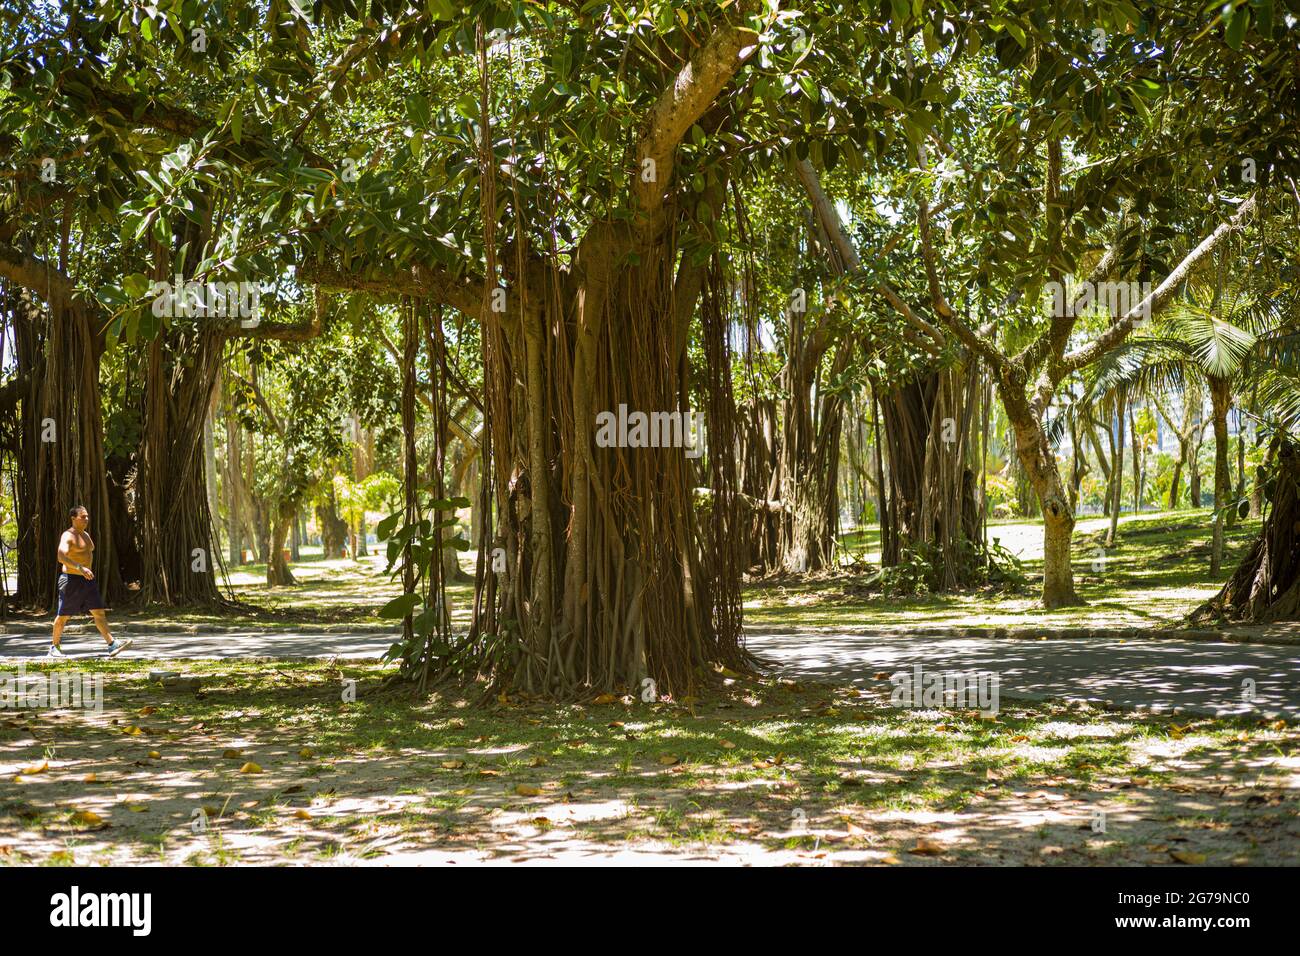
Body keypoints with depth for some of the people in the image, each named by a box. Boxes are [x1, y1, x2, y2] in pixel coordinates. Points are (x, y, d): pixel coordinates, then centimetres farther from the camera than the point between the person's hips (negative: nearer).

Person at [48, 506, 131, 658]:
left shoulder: (85, 535, 13)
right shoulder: (68, 536, -15)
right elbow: (61, 557, -31)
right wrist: (80, 568, -40)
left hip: (87, 580, 7)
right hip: (71, 580, -7)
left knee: (99, 612, -4)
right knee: (63, 616, 5)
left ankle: (112, 646, -11)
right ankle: (54, 647, 23)